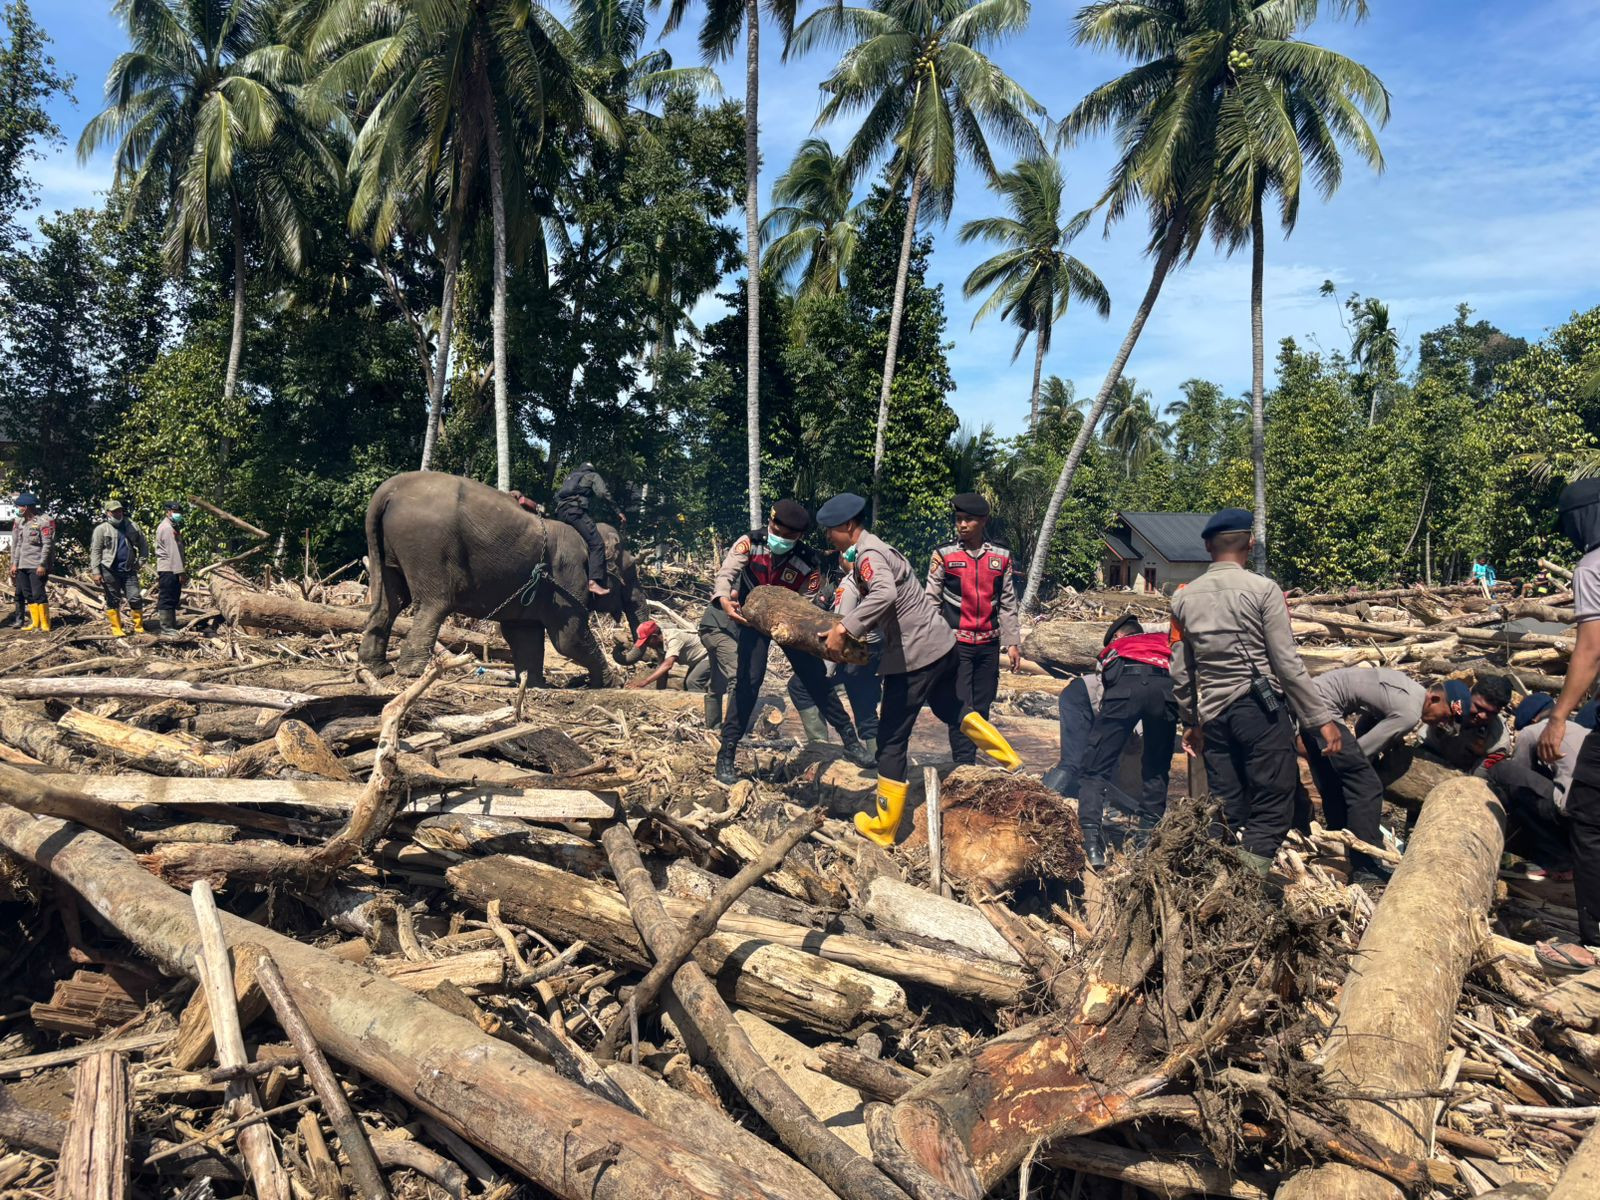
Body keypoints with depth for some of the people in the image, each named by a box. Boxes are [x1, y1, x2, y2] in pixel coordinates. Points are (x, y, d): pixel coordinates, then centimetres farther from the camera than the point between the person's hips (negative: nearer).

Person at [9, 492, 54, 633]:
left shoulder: (45, 520, -11)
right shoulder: (19, 521, 9)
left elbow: (47, 544, -14)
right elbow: (15, 543, 14)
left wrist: (42, 565, -17)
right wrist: (14, 563, 9)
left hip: (37, 565, -7)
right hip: (22, 565, 7)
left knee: (38, 594, -9)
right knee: (27, 594, 10)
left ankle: (45, 624, -2)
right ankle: (35, 622, 17)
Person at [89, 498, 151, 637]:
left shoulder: (132, 527, 7)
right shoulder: (101, 529, -2)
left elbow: (143, 546, 15)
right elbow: (95, 551, -4)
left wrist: (140, 563, 4)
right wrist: (96, 571, -10)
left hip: (129, 570, 2)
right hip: (110, 571, -2)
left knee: (136, 598, -2)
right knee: (113, 600, 5)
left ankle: (139, 627, 8)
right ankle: (117, 629, 11)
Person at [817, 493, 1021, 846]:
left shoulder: (867, 555, -18)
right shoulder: (875, 548, 13)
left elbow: (884, 594, -38)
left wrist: (843, 629, -35)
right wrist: (848, 627, 6)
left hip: (915, 655, -10)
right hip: (940, 643, 10)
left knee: (892, 738, 1)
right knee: (949, 707, 33)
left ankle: (882, 828, 12)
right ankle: (1010, 761, 42)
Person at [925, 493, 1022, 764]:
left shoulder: (1001, 557, 6)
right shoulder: (944, 555, -1)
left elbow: (1008, 604, 10)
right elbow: (931, 601, 0)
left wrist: (1012, 643, 7)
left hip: (988, 644, 3)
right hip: (956, 643, -3)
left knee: (982, 708, 7)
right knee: (960, 707, -8)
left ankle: (969, 758, 17)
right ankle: (965, 766, -7)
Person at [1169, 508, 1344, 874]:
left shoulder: (1184, 598, 7)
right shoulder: (1263, 590, -6)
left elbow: (1181, 674, 11)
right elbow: (1287, 663, -9)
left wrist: (1192, 723, 23)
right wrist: (1322, 717, -3)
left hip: (1213, 714, 5)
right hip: (1262, 708, -5)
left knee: (1228, 815, 12)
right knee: (1272, 810, -2)